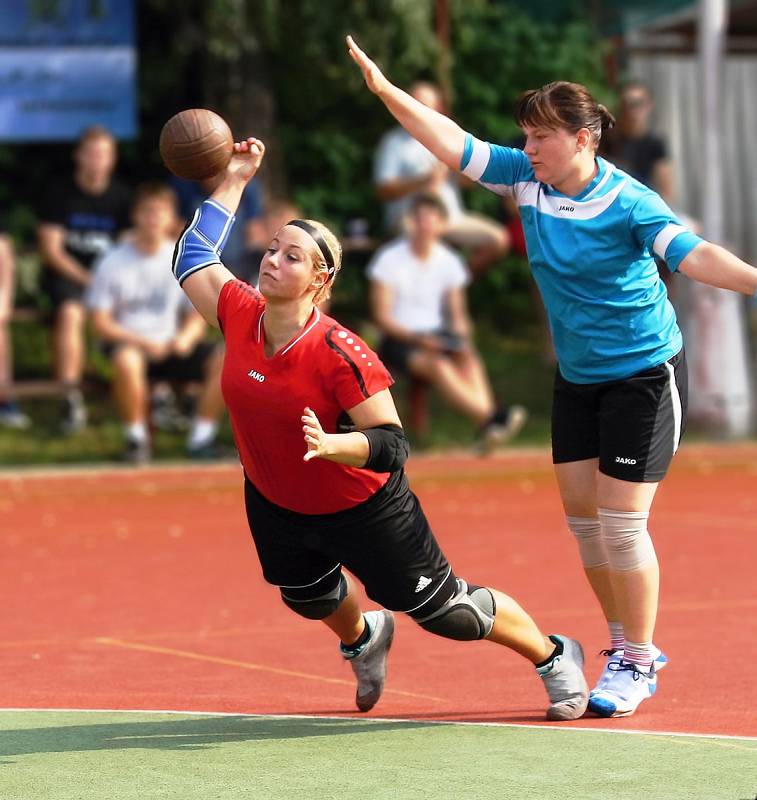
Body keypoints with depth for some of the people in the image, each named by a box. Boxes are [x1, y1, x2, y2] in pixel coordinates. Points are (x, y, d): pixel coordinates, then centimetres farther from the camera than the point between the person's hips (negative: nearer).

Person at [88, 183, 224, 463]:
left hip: (171, 345, 3)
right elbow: (100, 323, -5)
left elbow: (198, 317, 8)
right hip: (128, 342, -3)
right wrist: (143, 342, -19)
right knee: (126, 361, -40)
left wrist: (185, 338, -16)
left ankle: (201, 437, -10)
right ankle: (136, 437, -19)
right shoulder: (113, 263, -4)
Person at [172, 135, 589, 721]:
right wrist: (235, 181, 1)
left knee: (443, 610, 5)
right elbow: (194, 258, 3)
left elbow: (392, 446, -30)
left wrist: (329, 445, -47)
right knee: (310, 598, 29)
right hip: (275, 505, 6)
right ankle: (363, 639, 65)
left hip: (362, 512, -6)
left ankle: (553, 657, 29)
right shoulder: (241, 316, -15)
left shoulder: (340, 354, -32)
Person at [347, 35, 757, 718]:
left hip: (643, 376, -7)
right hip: (577, 376, 7)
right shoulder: (527, 177, -3)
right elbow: (456, 146, 0)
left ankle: (637, 667, 5)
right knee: (581, 512, 8)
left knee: (621, 521, -8)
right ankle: (628, 644, 23)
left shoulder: (628, 201, -21)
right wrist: (387, 91, -6)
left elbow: (693, 254, -32)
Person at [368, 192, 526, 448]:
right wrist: (418, 338, -22)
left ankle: (487, 428, -51)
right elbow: (382, 316, -7)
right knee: (437, 364, -36)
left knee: (469, 360, -30)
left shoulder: (449, 261, 8)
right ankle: (490, 417, -52)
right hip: (399, 340, -4)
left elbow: (458, 314, 13)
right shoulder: (390, 259, -4)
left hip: (437, 335, 4)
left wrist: (463, 340, -10)